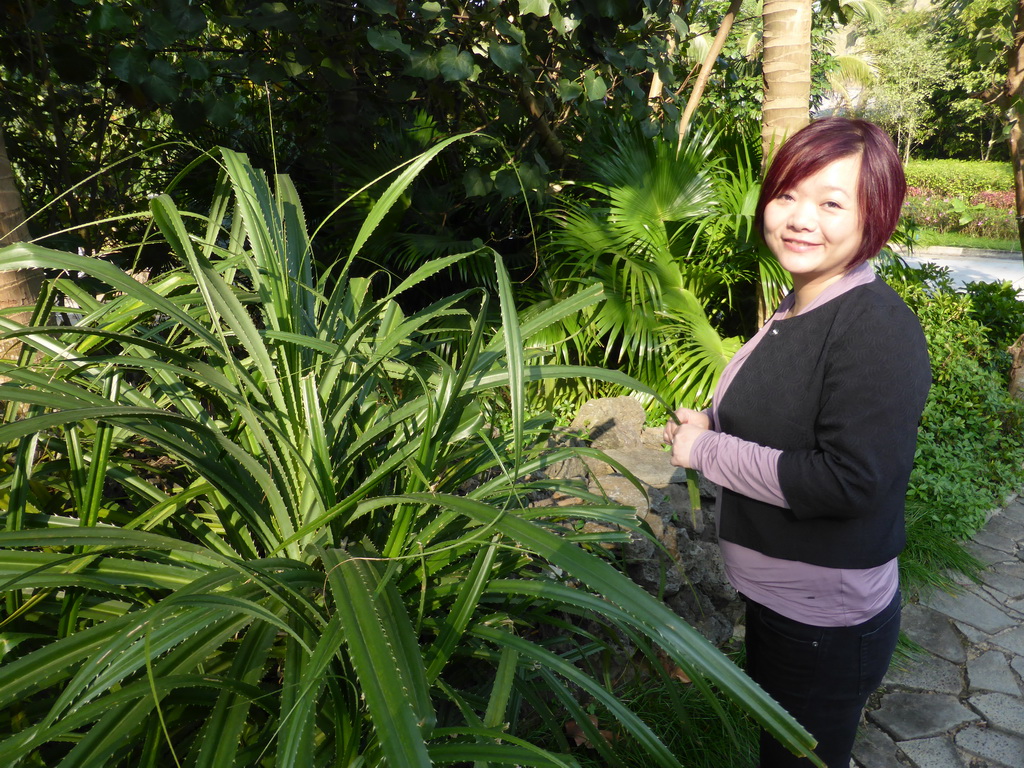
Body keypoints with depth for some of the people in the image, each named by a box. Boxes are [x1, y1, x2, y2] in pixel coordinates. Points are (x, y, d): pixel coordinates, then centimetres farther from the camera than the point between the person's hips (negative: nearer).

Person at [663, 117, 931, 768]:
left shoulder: (879, 327, -25)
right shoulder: (796, 310, 4)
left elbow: (848, 481, -30)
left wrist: (707, 451, -22)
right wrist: (712, 422, -1)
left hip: (827, 622, -9)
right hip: (775, 596, 9)